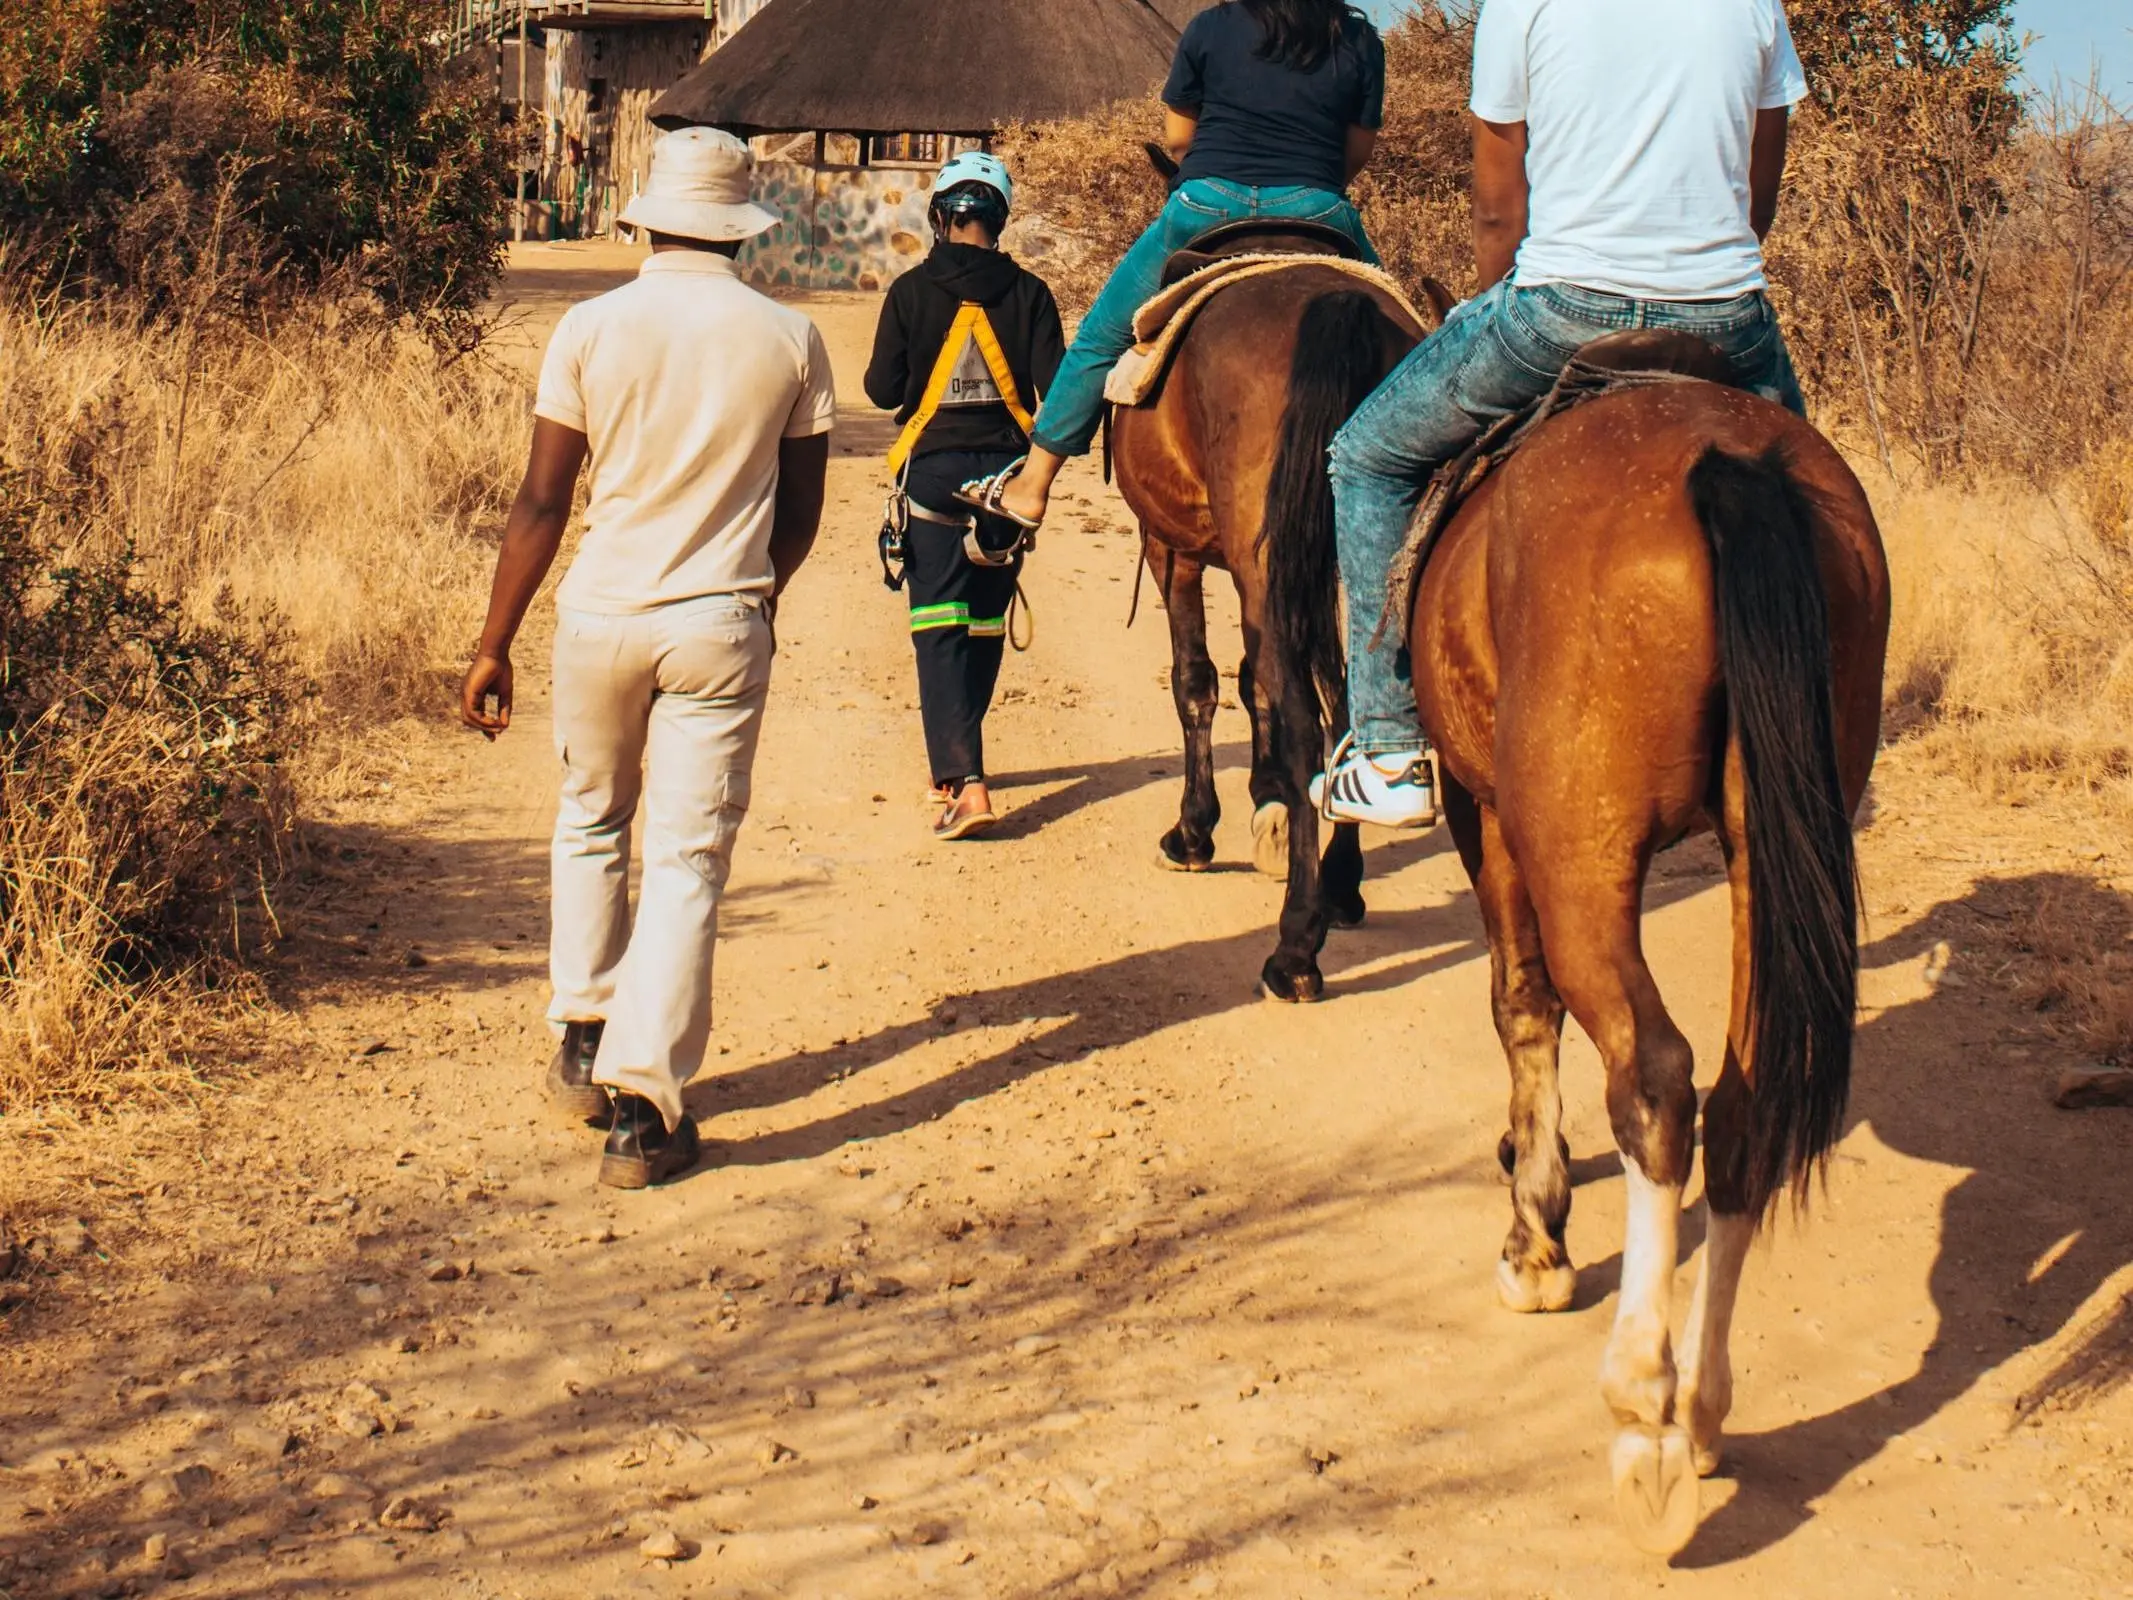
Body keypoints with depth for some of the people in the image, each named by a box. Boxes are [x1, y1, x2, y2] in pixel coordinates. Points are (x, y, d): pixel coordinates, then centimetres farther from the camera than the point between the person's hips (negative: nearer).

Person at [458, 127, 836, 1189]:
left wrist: (494, 646, 3)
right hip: (722, 625, -1)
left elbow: (542, 502, -4)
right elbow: (801, 513, 5)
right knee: (688, 858, 2)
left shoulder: (592, 330, -4)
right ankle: (643, 1109, -3)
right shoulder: (789, 340, -1)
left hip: (602, 616, 1)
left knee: (591, 823, 23)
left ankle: (583, 1040, 29)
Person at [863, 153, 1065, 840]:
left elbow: (882, 389, -4)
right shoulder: (1028, 292, -2)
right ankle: (956, 762, 31)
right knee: (985, 623, 17)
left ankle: (965, 785, -18)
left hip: (933, 470, -2)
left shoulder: (911, 291, -6)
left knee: (940, 629, -5)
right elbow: (1057, 387, -5)